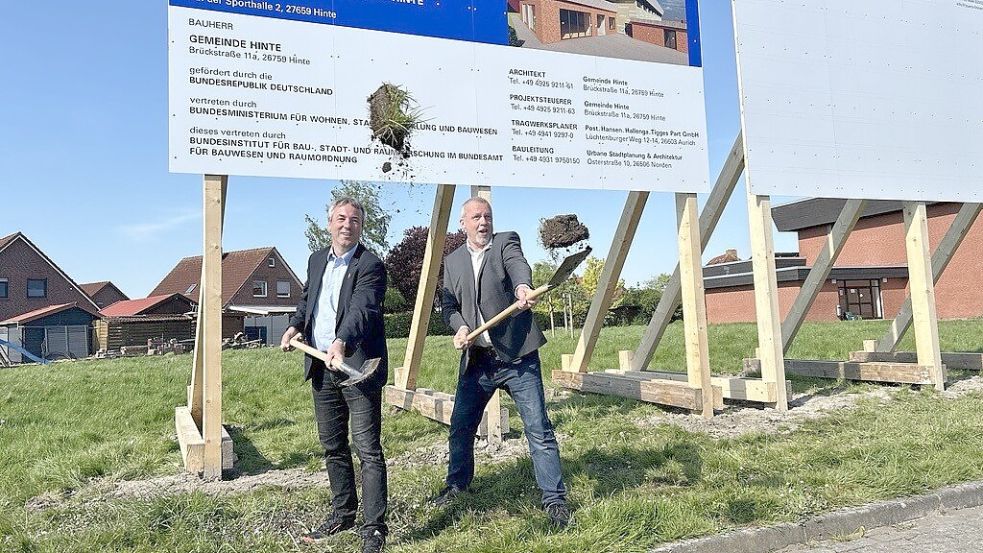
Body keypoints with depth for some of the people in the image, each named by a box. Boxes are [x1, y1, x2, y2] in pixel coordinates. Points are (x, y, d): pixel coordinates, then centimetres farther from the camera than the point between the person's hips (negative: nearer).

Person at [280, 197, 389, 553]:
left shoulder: (370, 265, -11)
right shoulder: (317, 260, 13)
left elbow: (361, 309, -27)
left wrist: (341, 342, -43)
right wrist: (295, 325, 8)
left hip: (357, 367, -7)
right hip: (321, 368, 7)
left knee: (368, 450, -4)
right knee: (332, 447, 18)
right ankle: (343, 514, 34)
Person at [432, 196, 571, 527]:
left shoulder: (506, 242, -1)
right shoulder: (452, 261, 12)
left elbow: (518, 264, -23)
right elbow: (448, 305, 8)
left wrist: (523, 287, -46)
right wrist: (460, 327, -14)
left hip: (517, 356, -4)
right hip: (477, 360, 4)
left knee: (539, 429, -3)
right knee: (460, 427, 14)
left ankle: (554, 498, 9)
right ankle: (457, 482, 37)